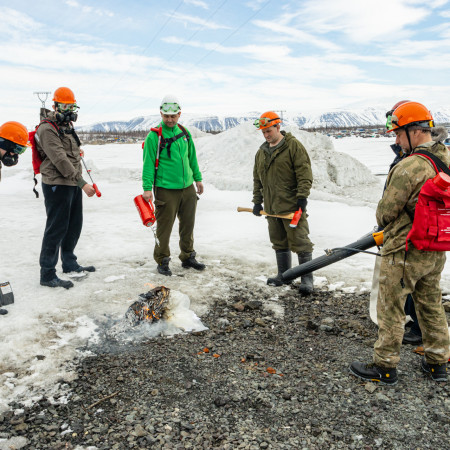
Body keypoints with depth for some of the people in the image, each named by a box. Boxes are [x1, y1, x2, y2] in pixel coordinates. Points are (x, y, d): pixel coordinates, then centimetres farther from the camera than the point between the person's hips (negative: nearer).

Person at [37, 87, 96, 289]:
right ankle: (47, 275, 4)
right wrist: (82, 183, -26)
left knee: (74, 226, 17)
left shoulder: (67, 127, 16)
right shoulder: (47, 129, -15)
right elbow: (60, 160, -23)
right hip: (57, 185, -9)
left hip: (73, 185, 9)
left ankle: (70, 264, 33)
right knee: (56, 229, -5)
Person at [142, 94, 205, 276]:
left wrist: (198, 178, 19)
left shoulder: (184, 132, 9)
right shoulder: (154, 136, -8)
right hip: (166, 190, -5)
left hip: (188, 188, 6)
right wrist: (147, 187, -15)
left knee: (188, 225, 14)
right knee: (164, 227, 1)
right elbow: (148, 163, -10)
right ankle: (162, 261, 17)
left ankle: (188, 257, 30)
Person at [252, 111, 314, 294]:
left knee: (300, 241, -5)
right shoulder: (261, 152, 15)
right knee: (279, 241, 14)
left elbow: (304, 173, -10)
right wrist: (257, 201, 15)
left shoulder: (294, 146, -5)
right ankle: (283, 274, 26)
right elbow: (257, 178, 20)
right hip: (271, 207, 7)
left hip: (291, 205, -6)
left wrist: (302, 197, -16)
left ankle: (307, 278, 4)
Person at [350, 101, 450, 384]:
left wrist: (384, 223, 7)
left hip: (405, 252, -8)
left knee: (391, 310, 6)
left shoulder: (409, 168, -24)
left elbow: (386, 214, -15)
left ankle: (385, 367, 20)